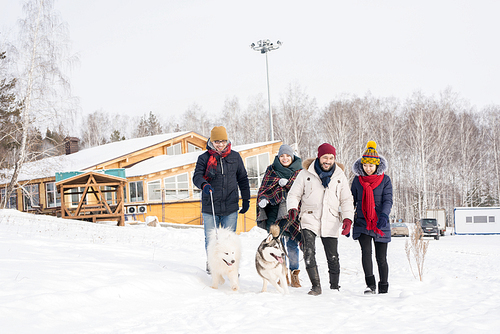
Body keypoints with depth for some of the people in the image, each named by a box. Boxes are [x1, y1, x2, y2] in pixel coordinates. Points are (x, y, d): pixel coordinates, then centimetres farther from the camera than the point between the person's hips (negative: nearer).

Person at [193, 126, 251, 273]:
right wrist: (204, 184, -32)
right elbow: (197, 176, -9)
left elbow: (243, 179, 16)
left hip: (230, 207, 1)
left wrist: (246, 199, 15)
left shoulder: (235, 157, 8)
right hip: (210, 206, -1)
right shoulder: (204, 158, 1)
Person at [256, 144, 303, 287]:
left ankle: (294, 273, 5)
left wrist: (288, 183, -14)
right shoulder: (271, 170, 12)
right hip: (274, 211, 1)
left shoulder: (299, 172, 11)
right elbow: (263, 188, 13)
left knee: (292, 243, -4)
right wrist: (263, 199, -8)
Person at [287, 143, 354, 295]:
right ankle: (316, 286, -11)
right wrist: (292, 208, -15)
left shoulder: (340, 176, 8)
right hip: (309, 221, -2)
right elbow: (294, 194, 5)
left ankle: (335, 287, 21)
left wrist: (348, 218, -3)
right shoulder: (306, 174, 1)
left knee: (333, 258, 5)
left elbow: (346, 200, 11)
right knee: (309, 252, -19)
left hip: (331, 223, 2)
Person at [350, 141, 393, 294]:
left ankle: (383, 288, 17)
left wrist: (384, 215, -25)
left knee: (381, 257, 3)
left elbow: (388, 200, -6)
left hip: (380, 224, -1)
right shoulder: (358, 180, 8)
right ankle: (370, 285, -23)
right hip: (362, 224, 1)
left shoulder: (385, 180, 2)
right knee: (366, 251, -20)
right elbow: (352, 201, 15)